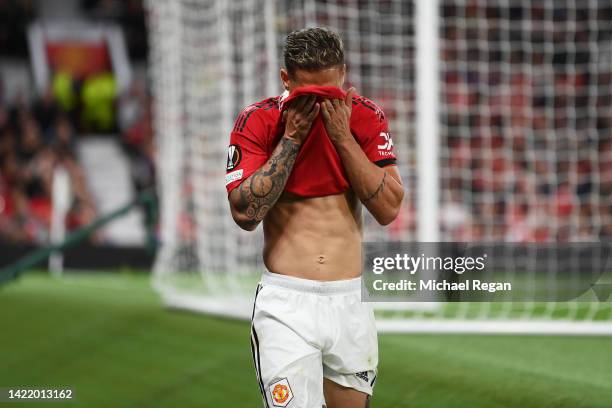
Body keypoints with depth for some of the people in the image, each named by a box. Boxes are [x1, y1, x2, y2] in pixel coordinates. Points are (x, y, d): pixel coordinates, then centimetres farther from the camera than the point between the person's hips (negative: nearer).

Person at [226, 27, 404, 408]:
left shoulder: (365, 117, 2)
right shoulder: (258, 120, -5)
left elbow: (388, 209, -5)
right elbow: (245, 213, -12)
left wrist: (342, 136, -12)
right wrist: (291, 138, -14)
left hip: (351, 301, 3)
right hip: (285, 303, -3)